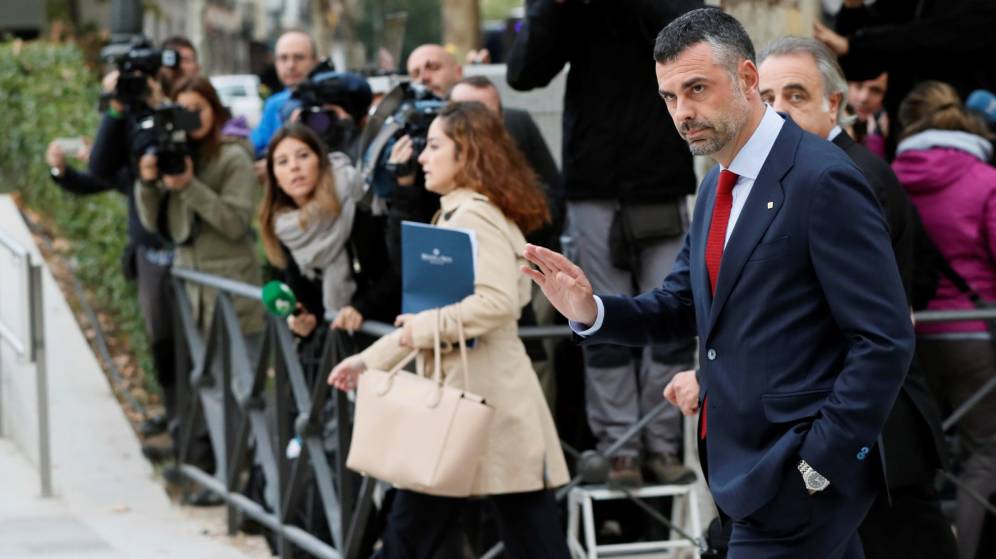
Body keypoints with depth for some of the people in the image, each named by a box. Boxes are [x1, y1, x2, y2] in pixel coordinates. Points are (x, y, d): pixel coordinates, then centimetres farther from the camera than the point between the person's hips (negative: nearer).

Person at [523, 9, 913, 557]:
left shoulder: (823, 180, -16)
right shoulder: (717, 187, 12)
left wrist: (819, 464, -20)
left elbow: (885, 341, -18)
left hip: (798, 476, -8)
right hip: (742, 461, 8)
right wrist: (591, 311, -3)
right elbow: (681, 305, 16)